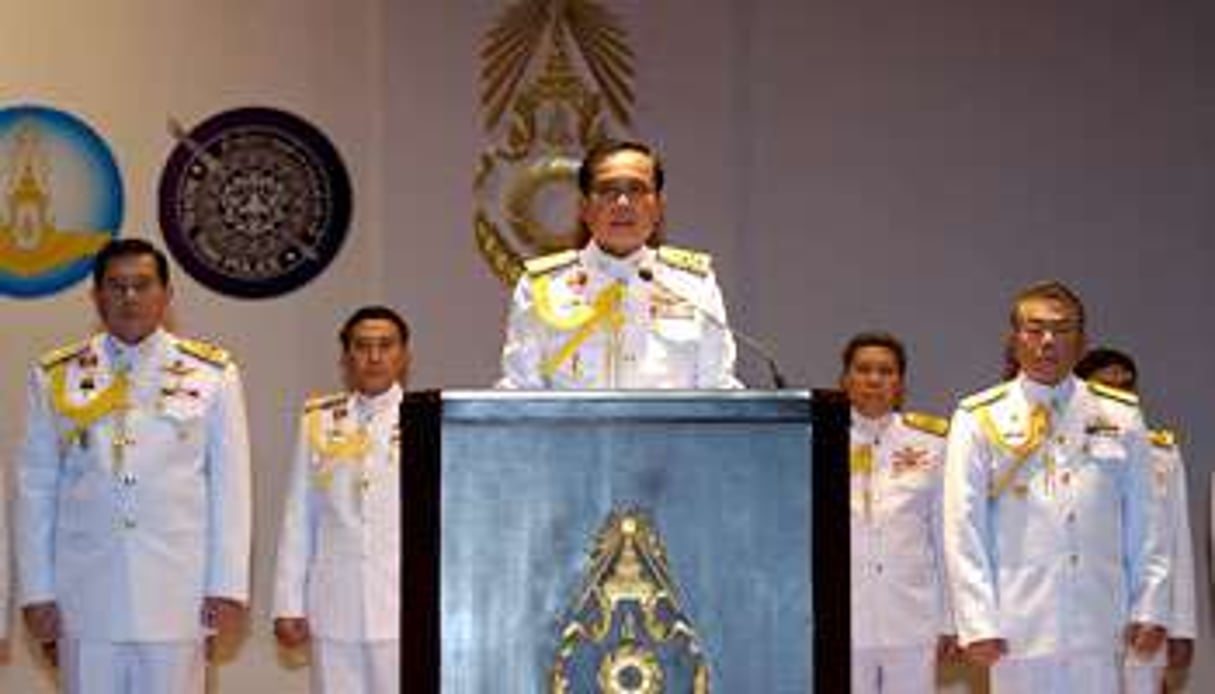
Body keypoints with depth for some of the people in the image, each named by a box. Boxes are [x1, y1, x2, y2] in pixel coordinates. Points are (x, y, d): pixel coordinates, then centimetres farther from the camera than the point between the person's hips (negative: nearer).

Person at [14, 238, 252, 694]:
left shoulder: (212, 374, 4)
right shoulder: (55, 377, 7)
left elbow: (230, 485, 3)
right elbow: (35, 488, 8)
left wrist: (228, 587, -1)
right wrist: (37, 592, 4)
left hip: (177, 596, -1)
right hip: (85, 597, 1)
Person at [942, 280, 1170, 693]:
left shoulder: (1120, 417, 10)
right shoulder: (980, 421, 3)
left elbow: (1146, 522, 10)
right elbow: (964, 531, -1)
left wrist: (1150, 610, 4)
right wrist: (977, 624, -8)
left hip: (1101, 631, 2)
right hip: (1020, 634, -2)